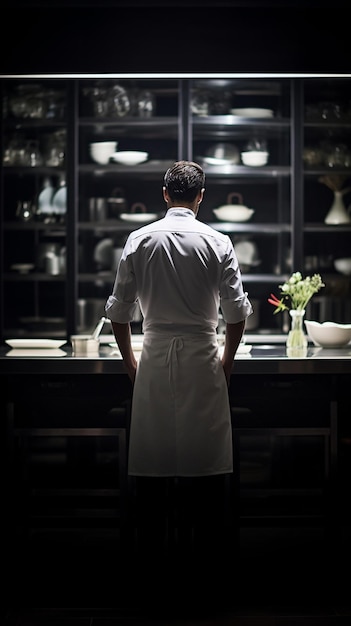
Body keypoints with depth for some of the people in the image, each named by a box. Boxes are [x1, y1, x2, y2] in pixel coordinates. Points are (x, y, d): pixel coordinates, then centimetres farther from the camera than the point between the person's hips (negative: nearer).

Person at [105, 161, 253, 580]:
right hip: (201, 359, -1)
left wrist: (129, 361, 14)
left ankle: (152, 544, 13)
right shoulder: (217, 243, -4)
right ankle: (199, 544, 10)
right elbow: (236, 312, -5)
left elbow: (119, 309, 1)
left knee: (152, 455, 7)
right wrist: (227, 359, 10)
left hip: (154, 359, 1)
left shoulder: (139, 241, 0)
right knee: (204, 455, 5)